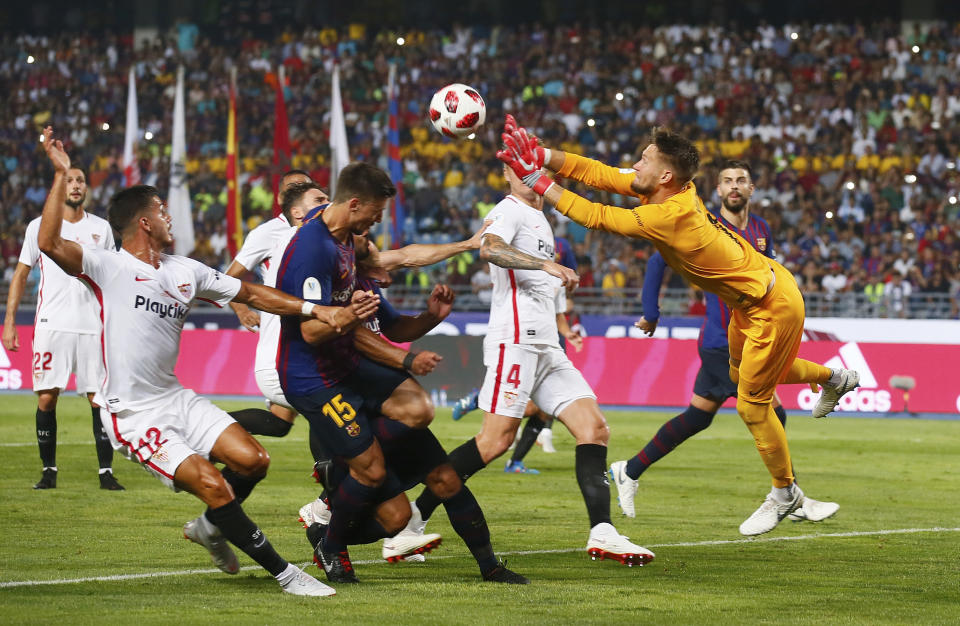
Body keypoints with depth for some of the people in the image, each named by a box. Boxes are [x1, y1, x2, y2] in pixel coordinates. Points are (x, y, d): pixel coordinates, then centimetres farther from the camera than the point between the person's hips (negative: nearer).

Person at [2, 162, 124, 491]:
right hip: (51, 325, -1)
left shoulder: (101, 228, 10)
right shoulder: (39, 227, 6)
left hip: (93, 325, 1)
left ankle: (106, 472, 1)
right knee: (46, 398, -5)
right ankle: (49, 470, 5)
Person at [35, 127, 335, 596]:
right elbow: (50, 244, -25)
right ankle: (284, 574, -8)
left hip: (176, 399, 7)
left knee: (252, 460, -7)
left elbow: (249, 293, 18)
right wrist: (61, 175, -26)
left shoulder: (187, 272, 12)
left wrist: (311, 308, 8)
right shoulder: (108, 267, -9)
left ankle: (210, 527, 23)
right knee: (213, 485, -18)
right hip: (132, 414, -7)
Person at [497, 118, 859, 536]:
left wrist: (538, 182, -24)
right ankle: (835, 379, 53)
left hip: (772, 307, -10)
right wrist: (543, 156, -15)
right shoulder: (673, 191, -9)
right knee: (741, 372, 31)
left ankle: (784, 494, 21)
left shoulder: (669, 216, -33)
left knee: (752, 405, 1)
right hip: (750, 300, 10)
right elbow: (600, 175, -6)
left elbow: (597, 218, -28)